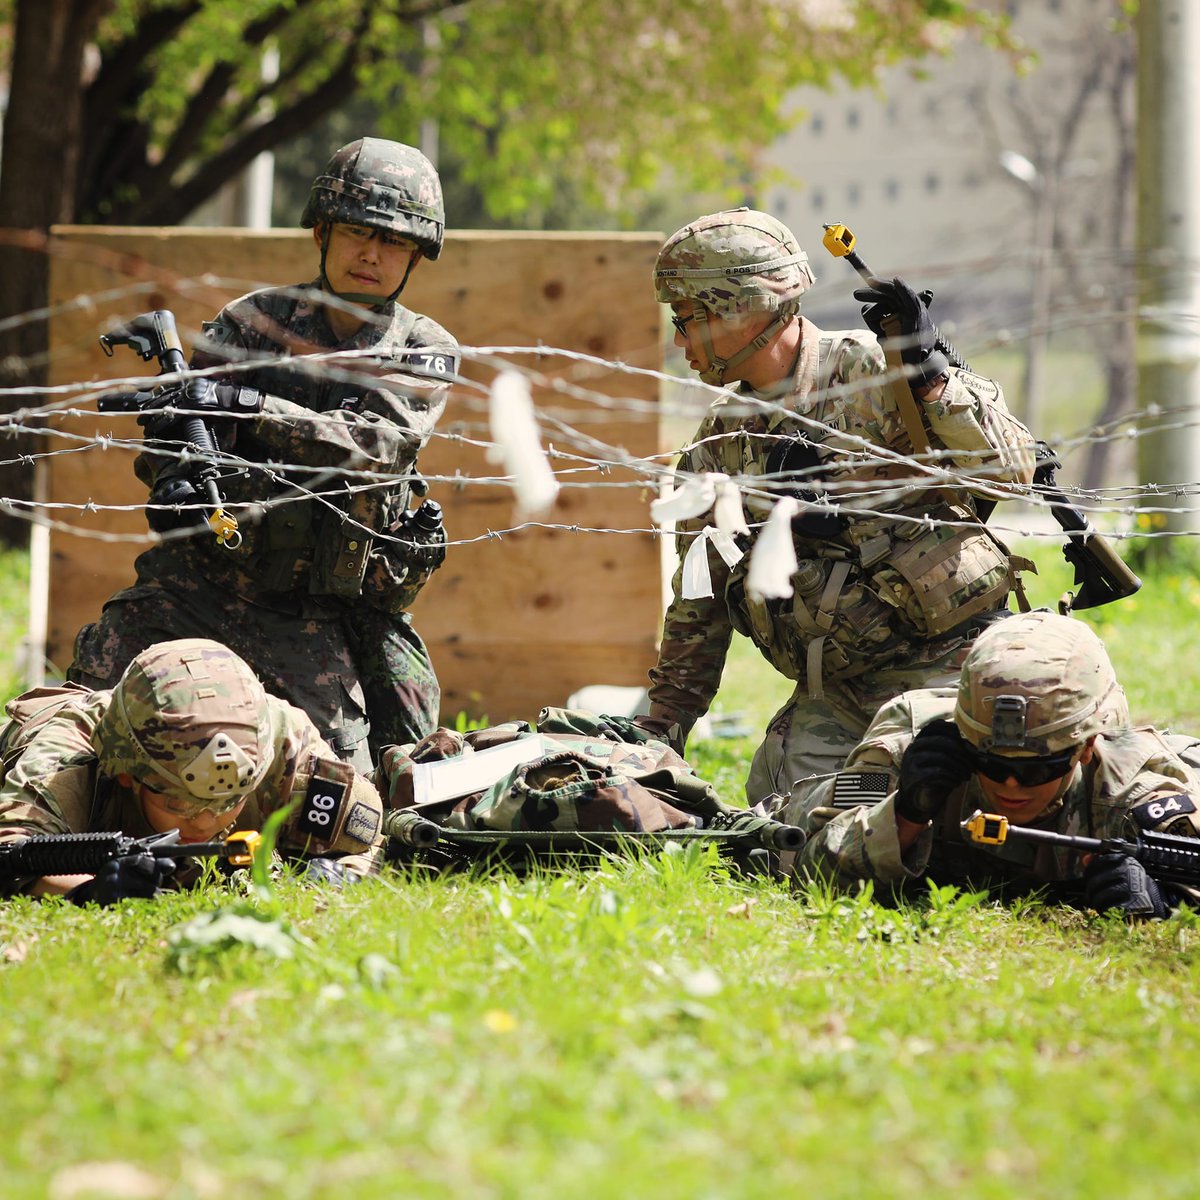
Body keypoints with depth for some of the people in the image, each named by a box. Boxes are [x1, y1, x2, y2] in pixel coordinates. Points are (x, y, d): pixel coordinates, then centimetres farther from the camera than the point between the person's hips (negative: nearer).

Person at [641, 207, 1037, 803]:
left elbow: (1010, 469, -19)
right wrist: (663, 726, 15)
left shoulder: (874, 373, -10)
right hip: (836, 693, 7)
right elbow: (698, 604, 19)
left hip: (946, 666, -7)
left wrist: (930, 376, -29)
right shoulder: (722, 438, 11)